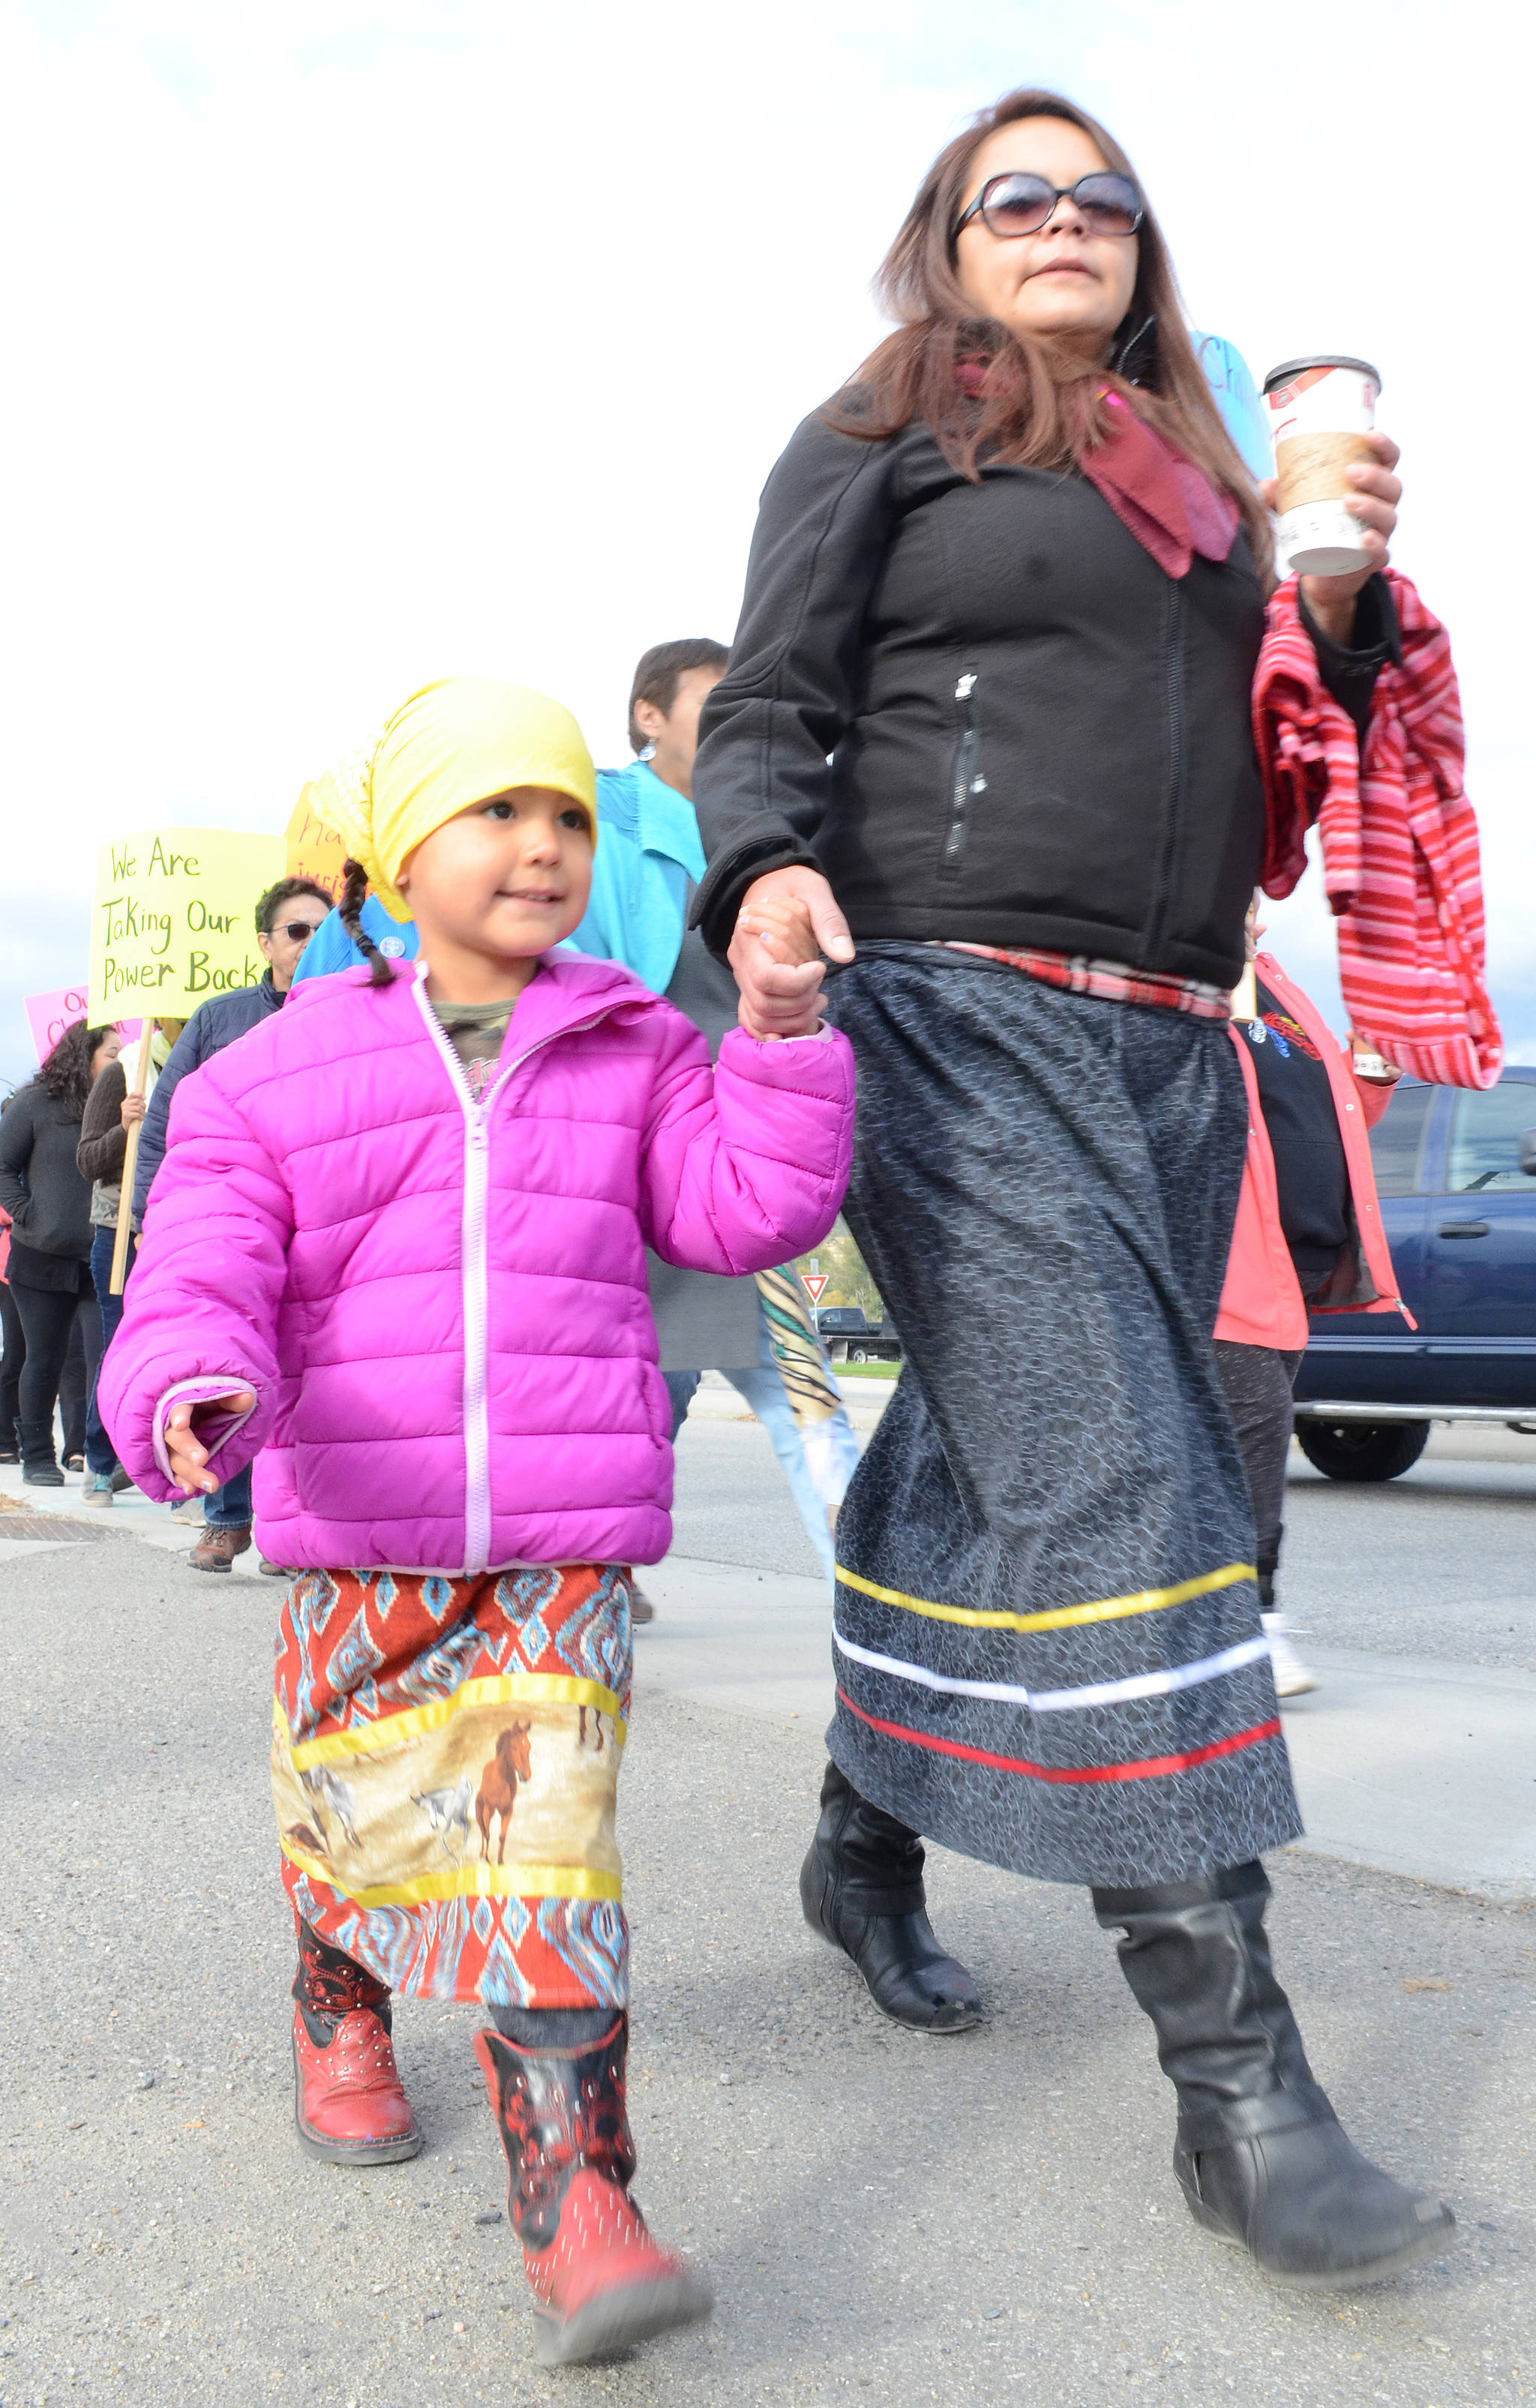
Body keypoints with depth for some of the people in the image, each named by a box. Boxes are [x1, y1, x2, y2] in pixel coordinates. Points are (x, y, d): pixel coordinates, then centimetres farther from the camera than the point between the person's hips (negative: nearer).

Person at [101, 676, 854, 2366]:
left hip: (567, 1550, 0)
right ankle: (341, 2021, 49)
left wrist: (787, 1033, -12)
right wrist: (191, 1392, -29)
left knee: (549, 1844, -10)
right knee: (357, 1819, 17)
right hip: (358, 1547, 1)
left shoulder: (630, 1057, 7)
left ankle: (573, 2197, -7)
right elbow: (201, 1280, -7)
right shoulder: (279, 1078, 1)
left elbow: (750, 1207, 0)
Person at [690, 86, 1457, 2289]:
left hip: (1168, 1050, 6)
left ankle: (868, 1851, 32)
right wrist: (767, 871, -21)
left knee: (988, 1476, 11)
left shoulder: (1202, 479, 24)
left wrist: (1344, 594, 9)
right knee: (1117, 1500, -15)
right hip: (960, 1016, -6)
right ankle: (1238, 2084, -13)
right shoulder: (881, 444, 8)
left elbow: (1280, 756, 26)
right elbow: (766, 708, 0)